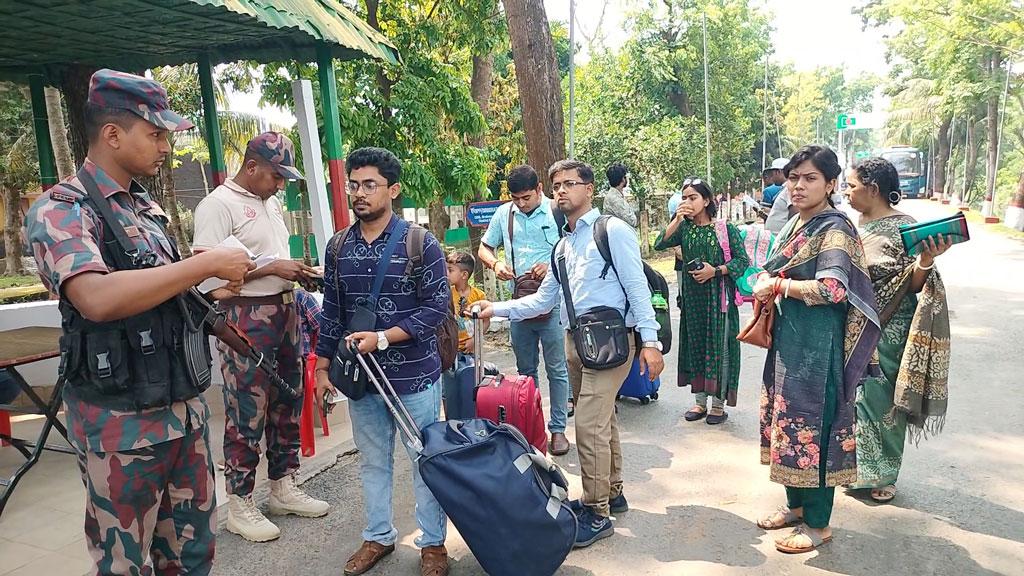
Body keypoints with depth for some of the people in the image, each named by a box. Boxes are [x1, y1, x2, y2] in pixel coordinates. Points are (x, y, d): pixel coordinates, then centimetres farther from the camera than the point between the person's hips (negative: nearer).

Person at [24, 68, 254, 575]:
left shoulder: (146, 207, 11)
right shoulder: (60, 210, -14)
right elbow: (98, 299, -32)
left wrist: (212, 291, 4)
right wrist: (207, 263, -26)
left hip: (185, 406, 7)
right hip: (121, 421, -7)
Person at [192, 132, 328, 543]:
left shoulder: (272, 203, 15)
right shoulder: (218, 205, -12)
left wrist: (299, 273, 4)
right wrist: (272, 269, -20)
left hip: (284, 310, 9)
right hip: (246, 317, -9)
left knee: (287, 402, 14)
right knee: (247, 412, -2)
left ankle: (283, 488, 29)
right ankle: (240, 506, 12)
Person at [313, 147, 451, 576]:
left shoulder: (420, 244, -9)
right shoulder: (338, 247, 5)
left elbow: (436, 307, -12)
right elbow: (331, 311, 11)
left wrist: (382, 338, -20)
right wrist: (322, 367, 10)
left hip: (414, 376, -4)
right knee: (372, 461, 16)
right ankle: (378, 536, 35)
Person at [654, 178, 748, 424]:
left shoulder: (726, 229, -4)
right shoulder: (684, 229, 6)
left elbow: (742, 260, -5)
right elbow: (660, 244, -8)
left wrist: (715, 271, -16)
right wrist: (677, 220, -14)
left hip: (718, 297, -4)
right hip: (691, 296, 4)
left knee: (718, 347, 1)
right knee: (694, 345, 9)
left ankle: (718, 403, 13)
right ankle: (700, 401, 21)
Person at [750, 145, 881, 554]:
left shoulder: (833, 229, -13)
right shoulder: (795, 224, 12)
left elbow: (832, 289, -24)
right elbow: (775, 273, 21)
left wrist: (777, 285, -14)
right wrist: (766, 283, -2)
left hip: (817, 343, -8)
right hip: (788, 336, 8)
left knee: (812, 425, 0)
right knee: (787, 418, 15)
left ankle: (818, 523, 15)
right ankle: (796, 504, 31)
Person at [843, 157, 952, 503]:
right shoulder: (858, 224, 7)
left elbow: (913, 285, -13)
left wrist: (925, 262, -31)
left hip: (887, 331, -7)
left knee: (880, 400, 2)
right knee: (856, 395, 13)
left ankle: (883, 475, 18)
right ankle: (859, 468, 29)